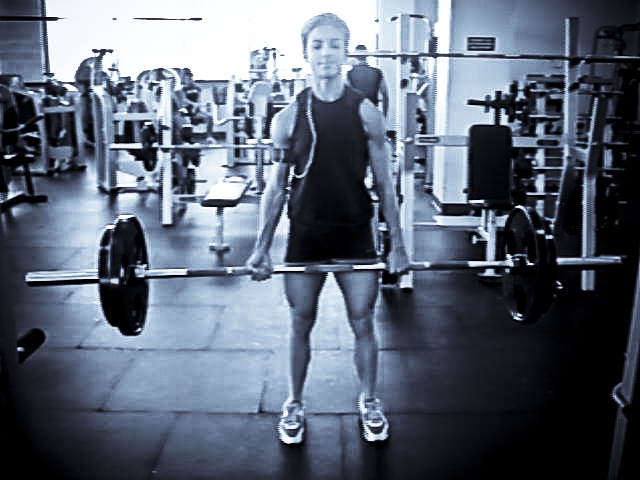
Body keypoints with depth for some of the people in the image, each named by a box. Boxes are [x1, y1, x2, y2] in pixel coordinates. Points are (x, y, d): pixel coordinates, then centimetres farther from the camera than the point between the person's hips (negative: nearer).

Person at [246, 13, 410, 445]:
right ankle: (295, 405, 31)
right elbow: (276, 187, 1)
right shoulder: (289, 117, -2)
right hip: (305, 235, 0)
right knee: (301, 325, 11)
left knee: (363, 324, 9)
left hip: (356, 234, 0)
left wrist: (398, 244, 0)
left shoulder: (367, 113, -3)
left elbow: (384, 183, 0)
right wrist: (262, 248, 0)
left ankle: (369, 402, 31)